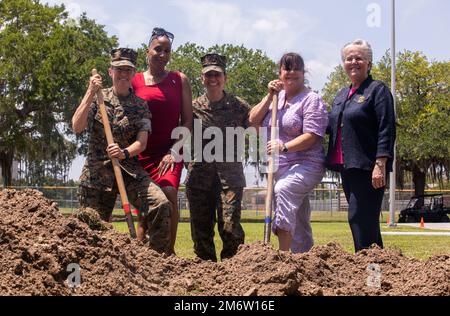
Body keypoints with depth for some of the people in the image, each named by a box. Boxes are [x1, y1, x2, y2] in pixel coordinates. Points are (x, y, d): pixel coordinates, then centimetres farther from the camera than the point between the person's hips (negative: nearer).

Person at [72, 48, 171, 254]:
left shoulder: (140, 105, 8)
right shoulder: (97, 98, 6)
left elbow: (141, 142, -4)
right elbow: (77, 127, -9)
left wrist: (124, 153, -26)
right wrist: (90, 93, -14)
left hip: (130, 169, 0)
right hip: (97, 171, 0)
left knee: (161, 205, -21)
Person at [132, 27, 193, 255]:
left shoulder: (179, 80, 6)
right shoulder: (134, 81, 6)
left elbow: (187, 121, 3)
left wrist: (174, 152, -7)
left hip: (170, 152, -1)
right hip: (142, 152, 1)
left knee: (169, 193, -21)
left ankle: (169, 250, -7)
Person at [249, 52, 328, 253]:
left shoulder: (311, 100, -3)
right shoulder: (276, 98, 17)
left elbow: (311, 137, -13)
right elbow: (253, 121, 6)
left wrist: (284, 147, -26)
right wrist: (270, 96, -2)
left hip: (305, 166, -7)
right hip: (278, 168, 7)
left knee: (283, 189, -36)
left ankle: (283, 254, -40)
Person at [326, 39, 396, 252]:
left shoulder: (378, 90, -5)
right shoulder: (341, 95, 18)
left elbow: (386, 130, -13)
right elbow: (331, 127, 23)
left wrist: (380, 165, -20)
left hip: (367, 168, -8)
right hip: (346, 167, 8)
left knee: (360, 218, -11)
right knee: (365, 220, 12)